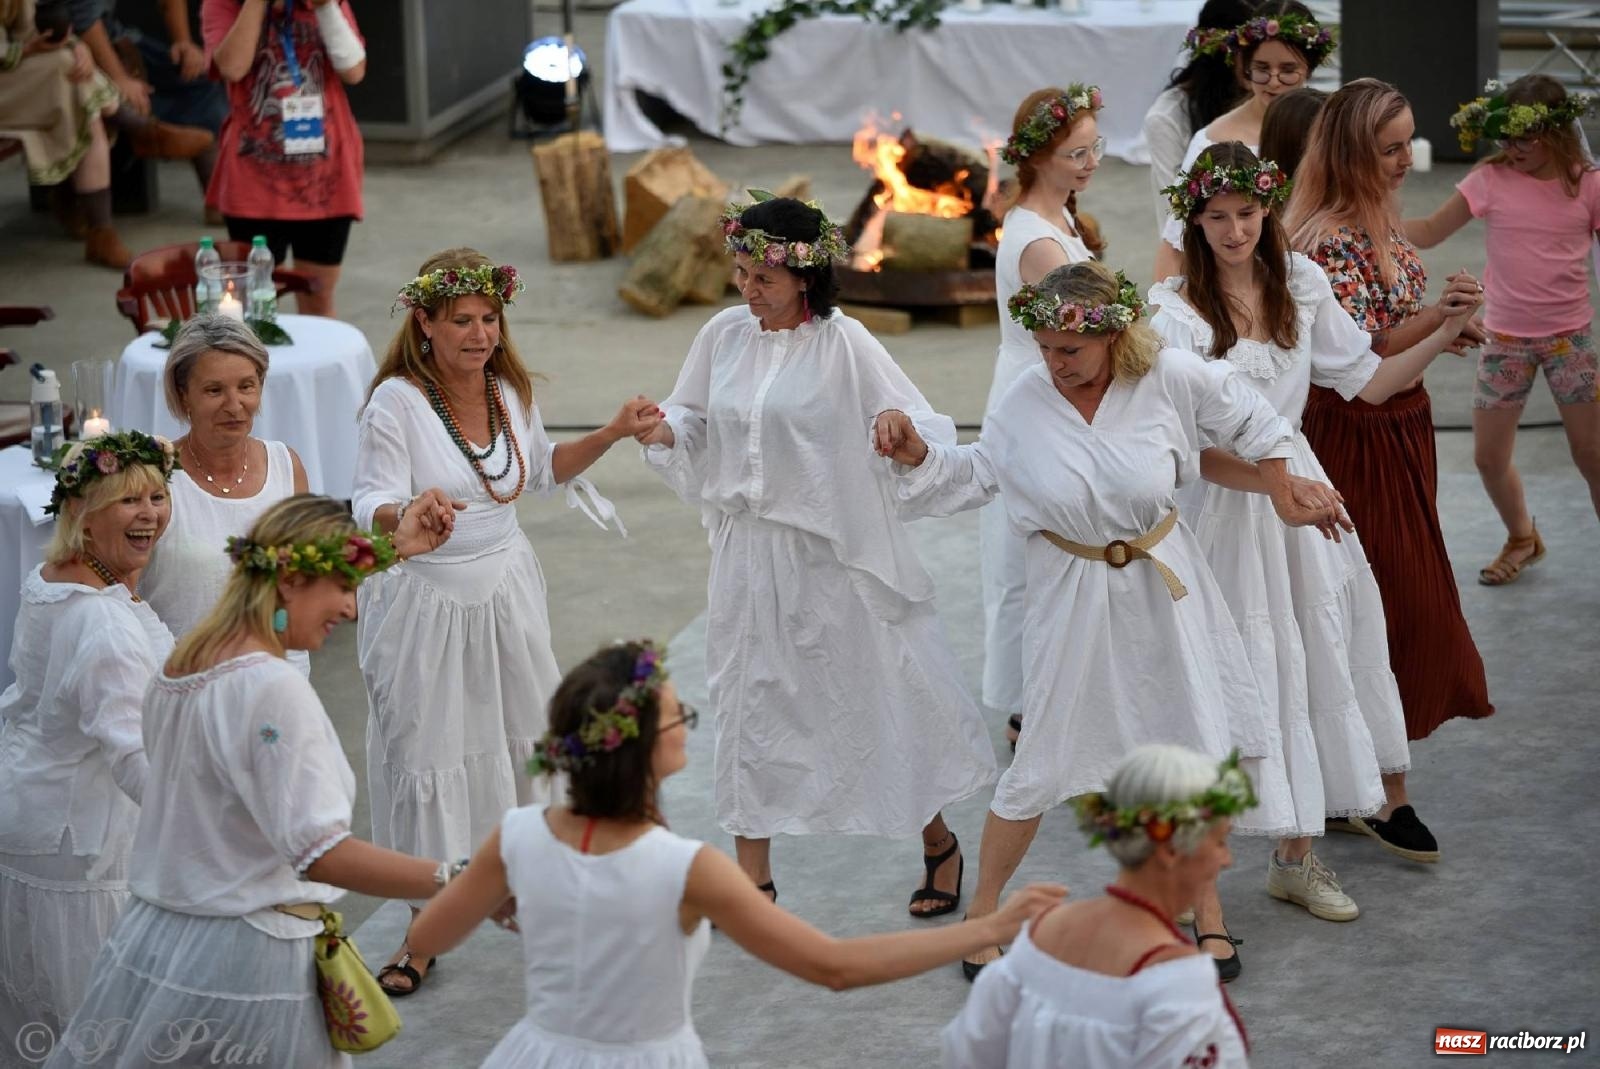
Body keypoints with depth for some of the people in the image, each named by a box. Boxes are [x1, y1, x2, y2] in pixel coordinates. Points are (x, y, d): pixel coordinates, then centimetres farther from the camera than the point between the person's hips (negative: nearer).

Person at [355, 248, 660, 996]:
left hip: (505, 593, 6)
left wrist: (612, 435, 10)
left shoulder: (510, 392, 2)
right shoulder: (397, 402, -18)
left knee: (524, 739, 15)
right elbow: (371, 509, -25)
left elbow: (540, 469, 20)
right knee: (423, 752, 1)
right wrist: (408, 513, -47)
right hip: (423, 603, -6)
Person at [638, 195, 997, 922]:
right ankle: (753, 876, 22)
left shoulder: (842, 343, -13)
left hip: (831, 556, -4)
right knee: (748, 705, 10)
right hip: (747, 552, 5)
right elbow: (693, 421, 14)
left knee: (875, 701, 6)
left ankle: (940, 845, 28)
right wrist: (665, 432, -9)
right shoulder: (724, 335, 1)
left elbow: (922, 426, -13)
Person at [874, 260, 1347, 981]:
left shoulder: (1170, 378, -15)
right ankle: (981, 912, 17)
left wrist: (1285, 503, 8)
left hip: (1161, 585, 1)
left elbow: (1251, 424, 2)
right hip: (1073, 593, -1)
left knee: (1196, 745, 9)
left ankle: (1206, 907, 28)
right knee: (1043, 760, 1)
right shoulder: (1025, 402, -12)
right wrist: (916, 451, -16)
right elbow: (973, 474, 2)